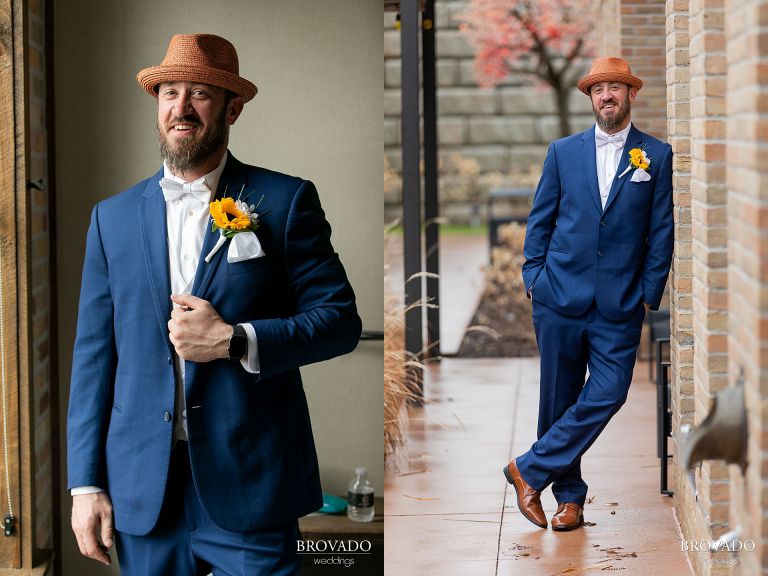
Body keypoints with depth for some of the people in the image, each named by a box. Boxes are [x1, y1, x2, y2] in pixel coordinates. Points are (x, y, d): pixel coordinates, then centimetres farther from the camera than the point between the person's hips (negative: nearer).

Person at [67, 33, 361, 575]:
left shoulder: (285, 201, 1)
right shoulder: (113, 217, 10)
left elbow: (340, 320, -1)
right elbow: (94, 354, 9)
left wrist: (233, 341, -15)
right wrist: (86, 483, 2)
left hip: (251, 489, -2)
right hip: (144, 496, 3)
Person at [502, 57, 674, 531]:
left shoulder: (657, 155, 4)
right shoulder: (564, 151, 8)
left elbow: (662, 230, 3)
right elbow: (540, 220, 11)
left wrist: (650, 293, -2)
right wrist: (534, 277, 3)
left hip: (620, 305, -1)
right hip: (560, 296, 1)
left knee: (608, 394, -11)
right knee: (559, 399, 5)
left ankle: (531, 470, 1)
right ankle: (569, 494, 17)